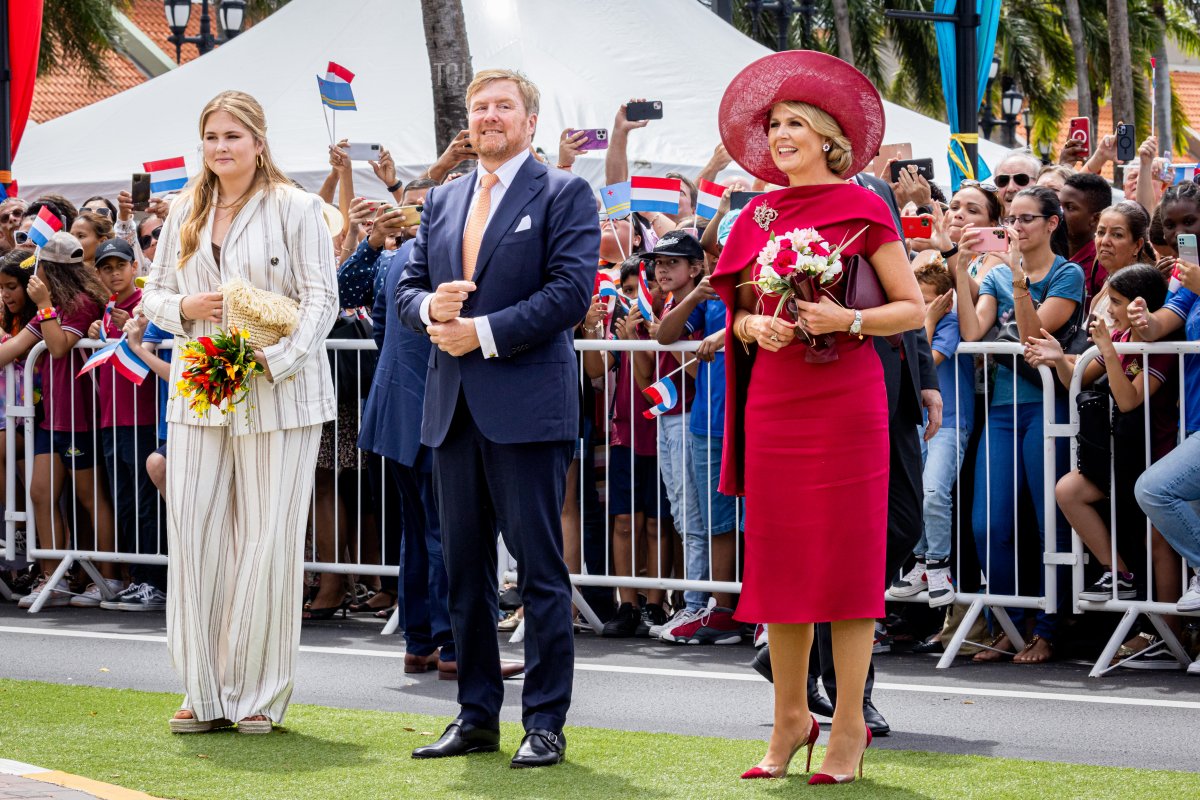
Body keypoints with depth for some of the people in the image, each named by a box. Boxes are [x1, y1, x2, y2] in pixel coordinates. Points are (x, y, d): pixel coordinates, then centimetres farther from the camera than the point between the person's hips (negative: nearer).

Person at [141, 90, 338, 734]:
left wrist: (274, 359, -19)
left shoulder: (295, 208, -2)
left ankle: (259, 693, 7)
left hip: (278, 396, -4)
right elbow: (153, 293, 19)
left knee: (267, 541, -2)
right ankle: (205, 691, 9)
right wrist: (183, 307, -5)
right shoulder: (185, 214, 14)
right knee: (193, 534, 0)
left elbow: (321, 299, -7)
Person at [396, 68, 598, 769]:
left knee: (540, 567, -4)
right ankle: (478, 716, 19)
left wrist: (485, 333, -15)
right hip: (454, 408, 7)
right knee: (465, 569, 11)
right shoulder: (443, 200, 17)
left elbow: (571, 291, -12)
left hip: (528, 407, -7)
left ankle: (546, 724, 0)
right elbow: (409, 287, 18)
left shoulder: (565, 194, -2)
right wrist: (430, 306, -6)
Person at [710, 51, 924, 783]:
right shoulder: (760, 216, 12)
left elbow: (914, 309, -2)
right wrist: (753, 326, -4)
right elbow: (738, 313, 17)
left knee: (846, 557, -3)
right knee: (779, 558, 5)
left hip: (844, 400, -5)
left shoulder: (862, 208, -1)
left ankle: (850, 725, 2)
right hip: (773, 400, 5)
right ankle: (791, 718, 14)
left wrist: (848, 320, -17)